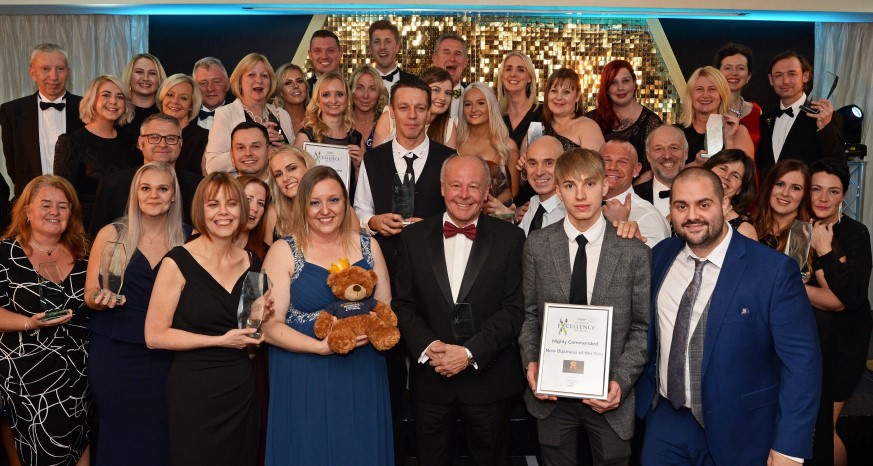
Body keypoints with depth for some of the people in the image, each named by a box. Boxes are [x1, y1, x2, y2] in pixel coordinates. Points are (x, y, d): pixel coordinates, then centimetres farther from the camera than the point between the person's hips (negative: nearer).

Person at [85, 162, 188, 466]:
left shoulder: (189, 239, 2)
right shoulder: (111, 235, 0)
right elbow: (90, 293, 5)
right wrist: (100, 299, -15)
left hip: (166, 356, 1)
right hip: (114, 354, 0)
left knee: (158, 437, 5)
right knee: (120, 438, 6)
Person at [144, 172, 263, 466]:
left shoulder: (251, 263, 6)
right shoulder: (178, 262, -10)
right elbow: (154, 336, -13)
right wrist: (220, 340, -15)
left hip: (242, 389, 5)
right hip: (194, 392, -5)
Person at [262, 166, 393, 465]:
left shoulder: (368, 247, 5)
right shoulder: (283, 252, -5)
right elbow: (270, 326, -9)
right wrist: (321, 346, -21)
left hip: (362, 378, 3)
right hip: (303, 381, -3)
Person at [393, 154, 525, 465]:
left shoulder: (509, 238, -5)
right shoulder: (414, 237, 0)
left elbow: (513, 309, -9)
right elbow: (402, 303, 0)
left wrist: (470, 352, -18)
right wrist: (427, 346, -15)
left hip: (489, 379, -1)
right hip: (430, 377, 1)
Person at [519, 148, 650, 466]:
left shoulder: (634, 252, -6)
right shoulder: (537, 245, -2)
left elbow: (643, 327, -3)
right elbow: (529, 312, 4)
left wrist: (621, 381, -14)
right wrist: (531, 361, -10)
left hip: (610, 395, -1)